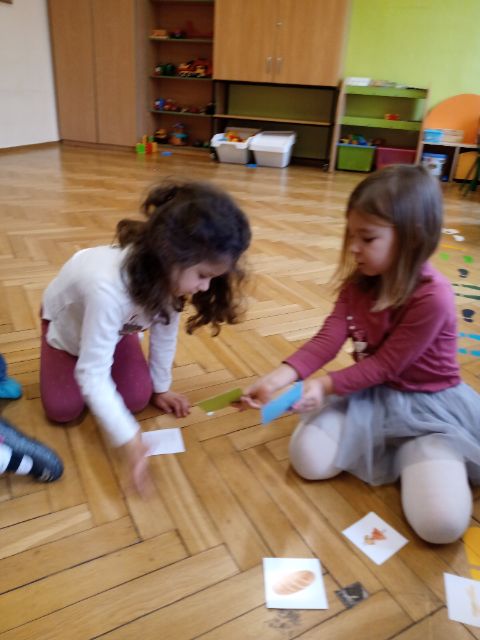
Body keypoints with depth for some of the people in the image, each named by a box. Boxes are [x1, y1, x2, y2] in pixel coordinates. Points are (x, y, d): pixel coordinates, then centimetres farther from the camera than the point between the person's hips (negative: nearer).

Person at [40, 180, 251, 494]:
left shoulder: (168, 275, -30)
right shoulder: (109, 289, -50)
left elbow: (165, 332, -13)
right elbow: (92, 373, -41)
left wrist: (161, 386, -2)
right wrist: (128, 438, -45)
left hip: (118, 325, 4)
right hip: (69, 320, -3)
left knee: (137, 399, -10)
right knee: (64, 409, -10)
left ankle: (110, 354, 19)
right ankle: (61, 355, 19)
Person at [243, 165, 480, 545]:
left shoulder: (432, 297, -26)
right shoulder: (359, 280, -4)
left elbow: (386, 364, -21)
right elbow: (330, 336, -14)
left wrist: (327, 385, -25)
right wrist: (282, 376, -27)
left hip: (428, 404, -5)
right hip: (371, 394, 6)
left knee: (440, 523, -22)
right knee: (309, 460, -13)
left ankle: (413, 456, 8)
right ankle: (388, 447, 9)